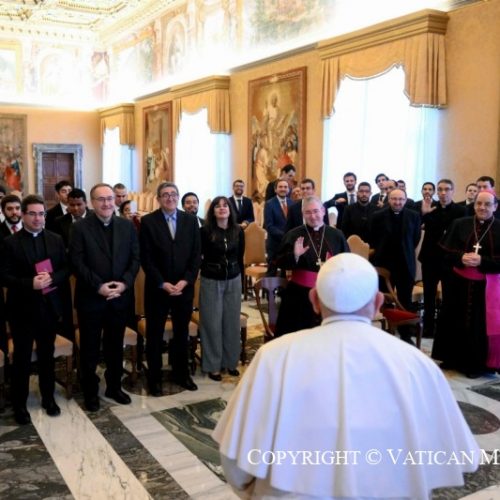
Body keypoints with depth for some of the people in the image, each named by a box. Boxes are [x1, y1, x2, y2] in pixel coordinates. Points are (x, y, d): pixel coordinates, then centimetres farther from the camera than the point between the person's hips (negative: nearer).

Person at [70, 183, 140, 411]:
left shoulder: (127, 226, 5)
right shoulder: (80, 227, -6)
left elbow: (135, 258, 3)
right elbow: (77, 262, -11)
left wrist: (125, 283, -12)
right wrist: (98, 286, -18)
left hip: (120, 297, 3)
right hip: (90, 298, -3)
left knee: (115, 346, 16)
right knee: (89, 348, 9)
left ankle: (114, 387, 32)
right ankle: (90, 392, 24)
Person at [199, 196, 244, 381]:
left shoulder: (238, 231, 0)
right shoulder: (205, 231, -11)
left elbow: (240, 257, 10)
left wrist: (240, 276, 12)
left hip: (233, 281, 3)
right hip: (211, 282, -3)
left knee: (232, 322, 10)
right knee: (212, 323, 3)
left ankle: (231, 362, 24)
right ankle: (213, 365, 15)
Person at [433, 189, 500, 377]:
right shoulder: (459, 224, 3)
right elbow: (446, 250, 0)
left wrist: (481, 261, -21)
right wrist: (461, 257, -18)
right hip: (458, 283, 2)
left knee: (479, 324, 3)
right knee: (455, 320, 10)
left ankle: (475, 364, 16)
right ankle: (453, 358, 25)